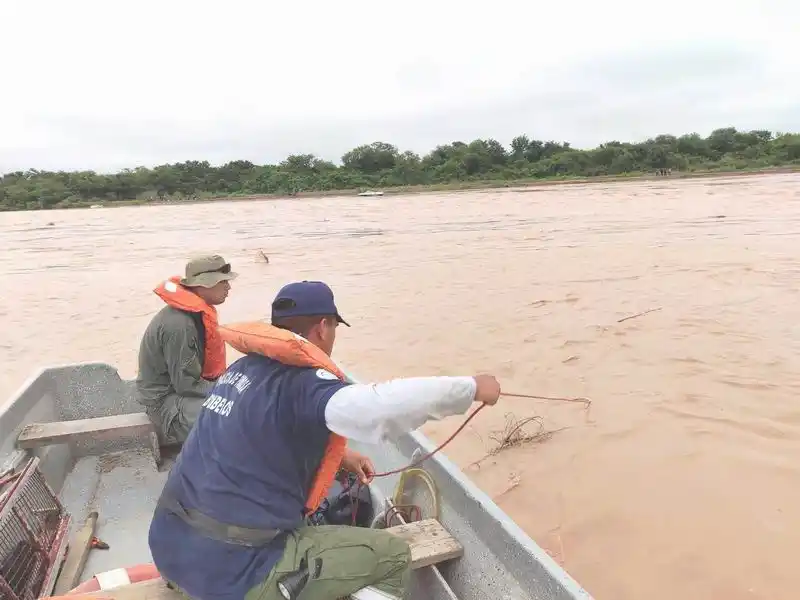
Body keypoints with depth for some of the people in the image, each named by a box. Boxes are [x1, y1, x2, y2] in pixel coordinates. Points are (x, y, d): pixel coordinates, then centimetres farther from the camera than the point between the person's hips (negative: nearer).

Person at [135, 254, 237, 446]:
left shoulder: (197, 312, 2)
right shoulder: (178, 324, -27)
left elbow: (207, 364, 10)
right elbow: (187, 385, -25)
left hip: (184, 385, 10)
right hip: (166, 401, -9)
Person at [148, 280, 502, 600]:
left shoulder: (244, 368, 7)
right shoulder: (301, 384, -20)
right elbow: (379, 409, -38)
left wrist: (338, 456, 15)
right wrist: (471, 388, -23)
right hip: (228, 568, -8)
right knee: (392, 556, 3)